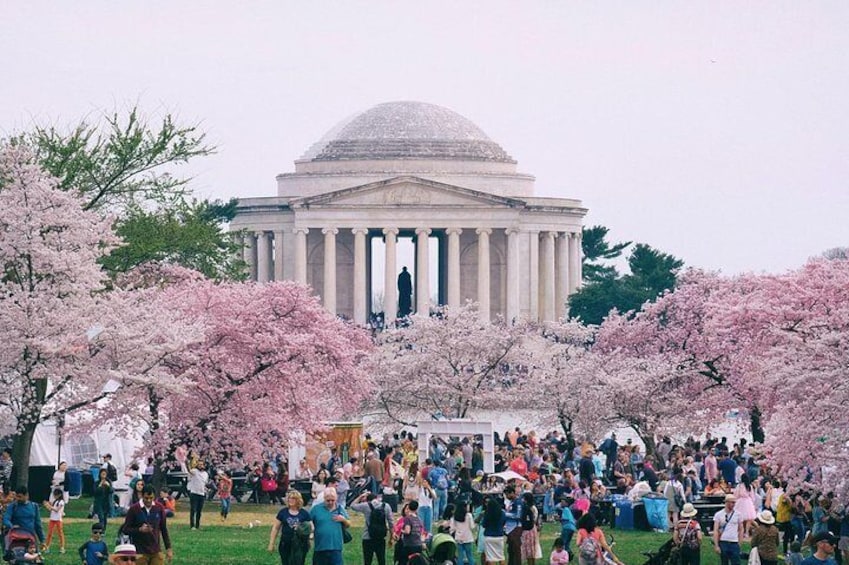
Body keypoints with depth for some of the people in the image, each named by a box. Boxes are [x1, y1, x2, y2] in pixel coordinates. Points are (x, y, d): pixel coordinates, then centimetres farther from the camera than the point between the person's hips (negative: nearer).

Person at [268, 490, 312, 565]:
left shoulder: (304, 513, 2)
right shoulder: (283, 512, 5)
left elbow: (311, 528, 5)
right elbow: (275, 528, 9)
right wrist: (271, 543, 6)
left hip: (300, 545, -2)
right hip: (285, 544, 2)